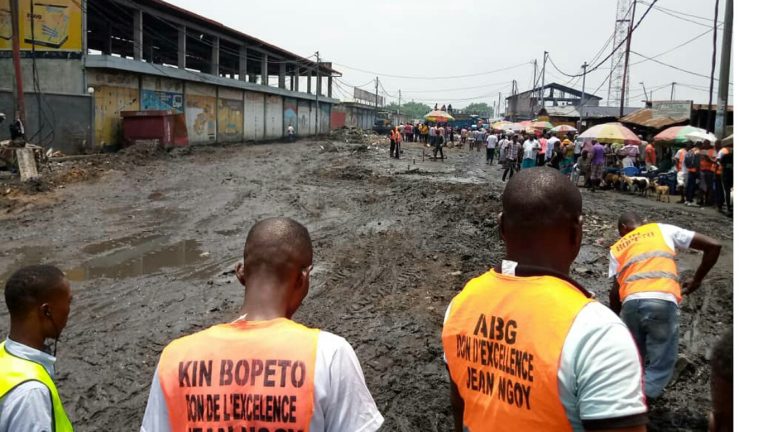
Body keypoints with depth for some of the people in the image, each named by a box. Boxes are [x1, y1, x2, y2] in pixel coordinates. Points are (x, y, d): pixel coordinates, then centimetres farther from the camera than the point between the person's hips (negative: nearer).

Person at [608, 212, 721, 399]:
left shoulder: (617, 248, 25)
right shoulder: (663, 229, 23)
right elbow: (713, 246, 18)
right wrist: (697, 280, 27)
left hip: (631, 303, 2)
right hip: (663, 302, -2)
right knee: (661, 366, 10)